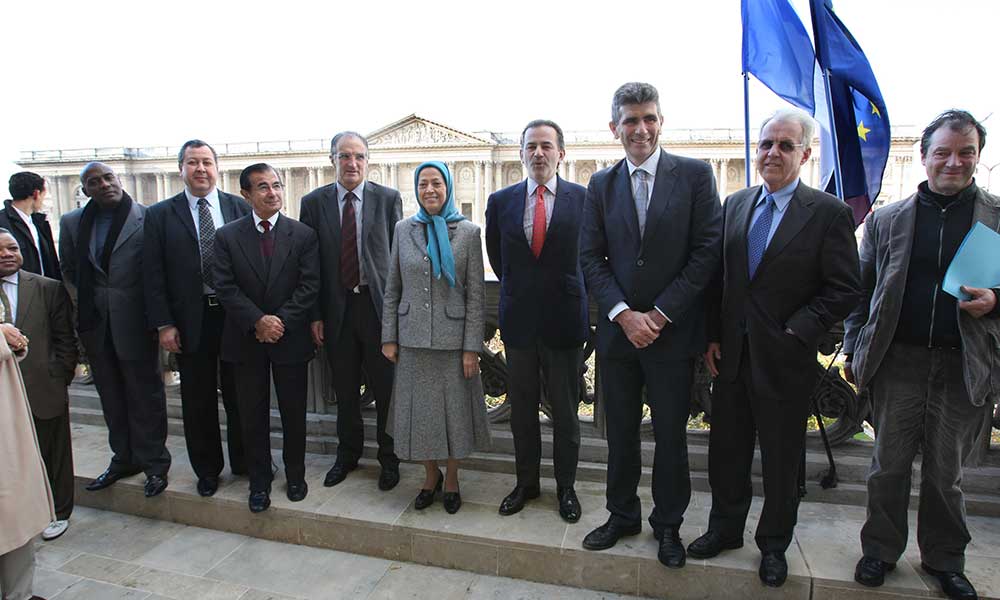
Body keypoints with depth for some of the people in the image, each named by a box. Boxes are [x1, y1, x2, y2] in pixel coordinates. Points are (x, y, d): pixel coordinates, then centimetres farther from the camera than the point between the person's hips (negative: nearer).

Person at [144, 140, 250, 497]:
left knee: (239, 394, 12)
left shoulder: (240, 208, 2)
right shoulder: (160, 215, 1)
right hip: (190, 319, 0)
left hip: (236, 315, 0)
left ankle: (244, 461, 30)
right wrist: (163, 324, -6)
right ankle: (207, 468, 29)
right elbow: (153, 274, 0)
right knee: (198, 399, 11)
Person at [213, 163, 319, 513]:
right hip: (246, 340, 1)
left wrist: (280, 320, -15)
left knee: (294, 413, 10)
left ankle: (295, 475, 28)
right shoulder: (227, 236, 1)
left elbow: (309, 286, -6)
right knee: (253, 415, 10)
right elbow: (225, 287, -5)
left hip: (291, 338, 0)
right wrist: (258, 321, -16)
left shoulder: (303, 235, -1)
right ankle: (259, 481, 26)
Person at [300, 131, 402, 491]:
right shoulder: (314, 202, 3)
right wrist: (314, 315, 0)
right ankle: (348, 454, 35)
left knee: (385, 389, 6)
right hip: (336, 309, 2)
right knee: (345, 390, 15)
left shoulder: (389, 199, -1)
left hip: (380, 306, -2)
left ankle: (389, 458, 25)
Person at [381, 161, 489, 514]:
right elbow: (392, 289, 7)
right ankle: (431, 476, 32)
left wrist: (472, 346, -9)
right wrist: (388, 337, 2)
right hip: (413, 337, 2)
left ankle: (451, 480, 28)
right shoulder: (404, 230, 4)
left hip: (452, 338, -2)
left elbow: (475, 294, -5)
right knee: (419, 409, 10)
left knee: (453, 409, 7)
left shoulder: (468, 232, -3)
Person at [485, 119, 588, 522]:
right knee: (521, 410, 13)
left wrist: (566, 290, 8)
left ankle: (566, 488, 27)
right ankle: (526, 483, 30)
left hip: (565, 319, -2)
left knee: (566, 411, 10)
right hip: (519, 319, 2)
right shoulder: (501, 201, 3)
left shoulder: (583, 198, -4)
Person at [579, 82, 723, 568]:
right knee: (620, 433, 14)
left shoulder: (695, 175, -3)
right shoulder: (601, 185, 6)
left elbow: (707, 252, -8)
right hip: (618, 329, 3)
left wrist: (659, 314, -13)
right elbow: (590, 258, 2)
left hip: (673, 331, -2)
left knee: (671, 436, 10)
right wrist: (624, 314, -10)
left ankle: (668, 524, 30)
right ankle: (622, 515, 33)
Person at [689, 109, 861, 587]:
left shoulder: (830, 213, -7)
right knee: (726, 452, 16)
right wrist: (713, 337, 3)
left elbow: (843, 291, -9)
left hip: (785, 360, -4)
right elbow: (719, 278, 8)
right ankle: (725, 529, 37)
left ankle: (774, 545, 34)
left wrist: (795, 332, -17)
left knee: (781, 461, 13)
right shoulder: (735, 205, 6)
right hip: (732, 356, 4)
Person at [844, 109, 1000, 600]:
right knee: (889, 464, 10)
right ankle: (881, 550, 26)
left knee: (946, 472, 12)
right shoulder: (886, 220, 6)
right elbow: (862, 291, 8)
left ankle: (944, 559, 31)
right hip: (897, 361, 0)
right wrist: (853, 352, 6)